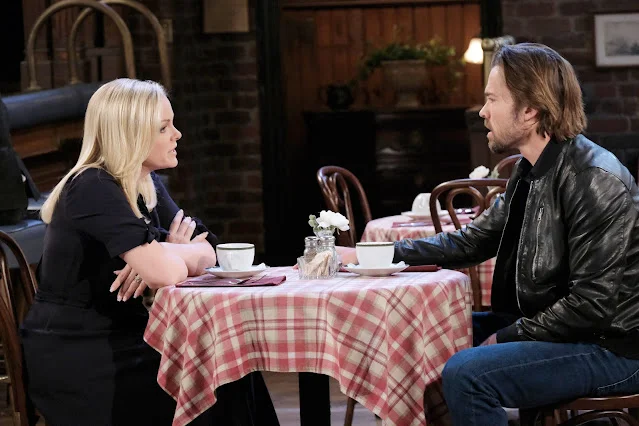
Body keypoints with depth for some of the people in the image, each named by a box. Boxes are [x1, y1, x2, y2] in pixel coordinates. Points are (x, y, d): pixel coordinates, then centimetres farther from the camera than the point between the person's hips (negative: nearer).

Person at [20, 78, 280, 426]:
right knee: (215, 391, -14)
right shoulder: (94, 189, -20)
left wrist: (162, 257, -17)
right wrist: (180, 253, -5)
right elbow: (167, 273, -29)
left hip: (118, 341, 8)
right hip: (74, 359, -8)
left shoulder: (148, 186, 9)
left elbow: (205, 254, 5)